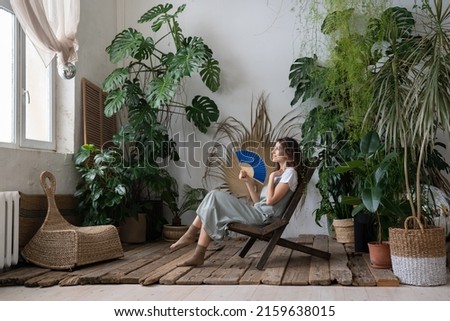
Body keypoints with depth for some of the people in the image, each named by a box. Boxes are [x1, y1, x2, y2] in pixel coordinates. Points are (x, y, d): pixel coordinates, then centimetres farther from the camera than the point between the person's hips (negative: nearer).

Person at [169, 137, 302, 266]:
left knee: (214, 198, -11)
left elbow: (270, 200, -16)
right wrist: (249, 182, 7)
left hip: (262, 216, -9)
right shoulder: (279, 173, 24)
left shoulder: (290, 173, -4)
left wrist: (272, 176, -6)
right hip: (257, 212, 9)